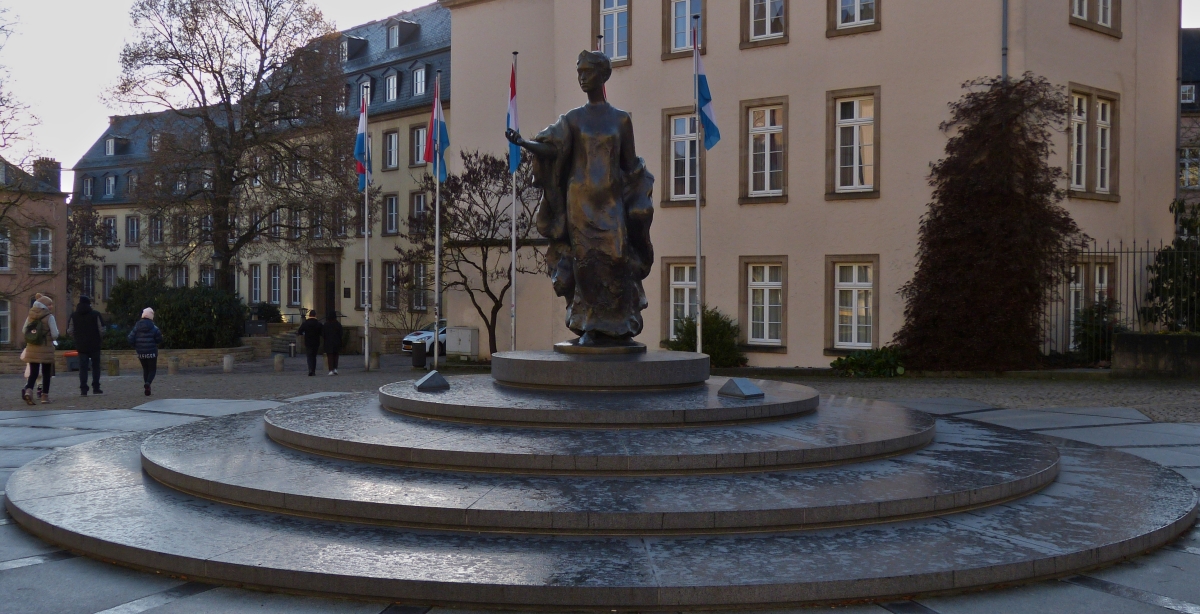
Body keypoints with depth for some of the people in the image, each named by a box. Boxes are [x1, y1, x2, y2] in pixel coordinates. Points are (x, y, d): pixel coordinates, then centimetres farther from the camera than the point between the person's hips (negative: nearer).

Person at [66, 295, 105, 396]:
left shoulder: (74, 316, 3)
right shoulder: (96, 314, -5)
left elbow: (69, 332, 0)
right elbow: (102, 330, -9)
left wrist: (77, 338, 17)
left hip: (81, 346, 2)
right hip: (94, 345, -2)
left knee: (83, 367, 4)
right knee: (95, 366, 10)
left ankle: (83, 389, -3)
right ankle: (96, 388, 9)